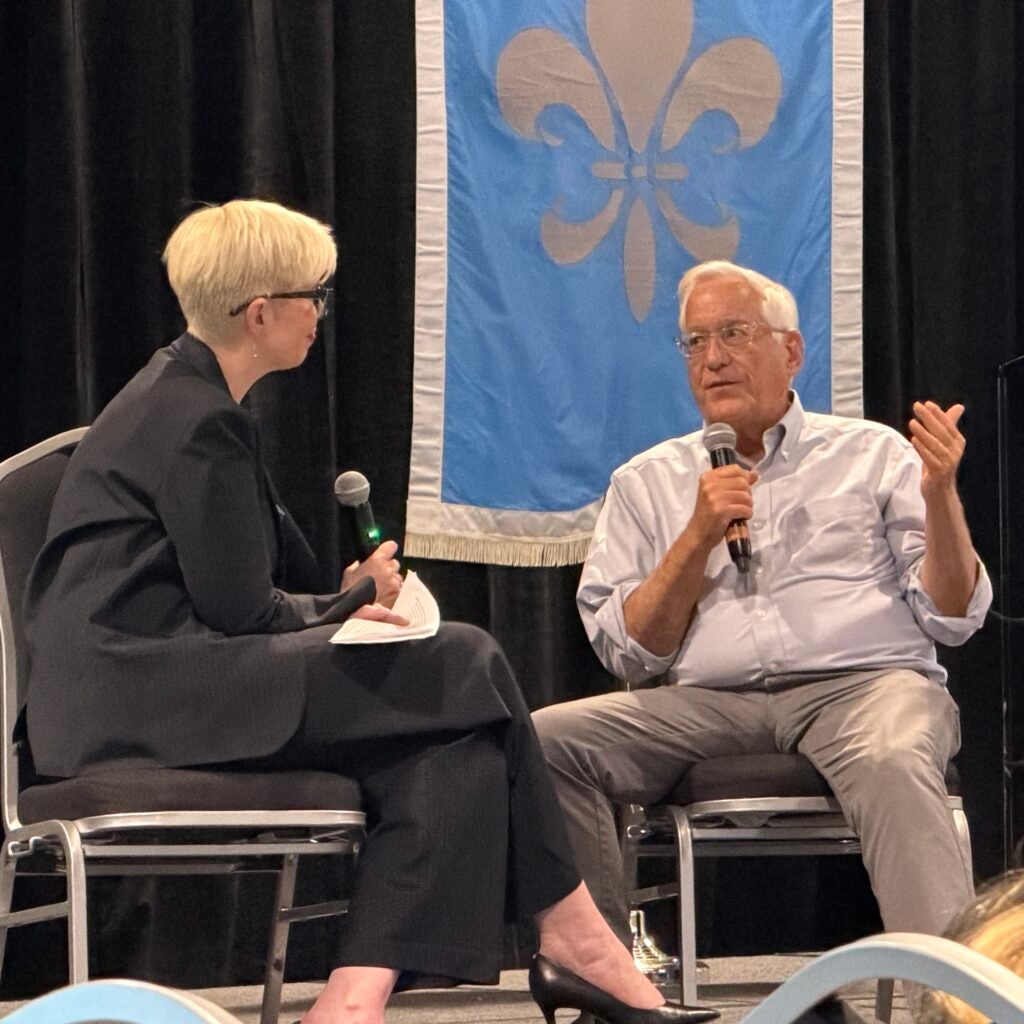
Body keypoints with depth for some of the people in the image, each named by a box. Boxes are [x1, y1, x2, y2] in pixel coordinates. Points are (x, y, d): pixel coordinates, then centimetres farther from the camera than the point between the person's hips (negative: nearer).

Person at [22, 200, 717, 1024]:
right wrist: (351, 607, 4)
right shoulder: (197, 423, -13)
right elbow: (241, 610, -15)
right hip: (146, 688, -10)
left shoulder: (183, 400, 20)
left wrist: (344, 601, 4)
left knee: (448, 741, -8)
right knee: (464, 669, -14)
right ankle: (571, 939, -5)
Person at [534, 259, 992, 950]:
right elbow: (630, 656, 11)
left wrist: (940, 496, -9)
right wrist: (699, 538, -1)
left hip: (860, 684, -2)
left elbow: (953, 620, 8)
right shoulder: (646, 483, 20)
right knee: (544, 740, -23)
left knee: (892, 763, -39)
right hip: (707, 704, 3)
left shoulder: (874, 454, 15)